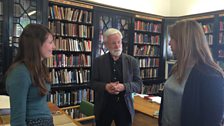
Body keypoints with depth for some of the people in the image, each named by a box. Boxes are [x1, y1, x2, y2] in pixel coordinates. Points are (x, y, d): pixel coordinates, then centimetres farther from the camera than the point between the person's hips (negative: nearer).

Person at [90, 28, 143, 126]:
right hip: (103, 107, 0)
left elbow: (139, 84, -2)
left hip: (124, 107, 0)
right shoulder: (98, 61, -1)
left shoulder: (132, 61, -1)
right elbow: (93, 83, 1)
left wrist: (124, 86, -21)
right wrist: (105, 86, -19)